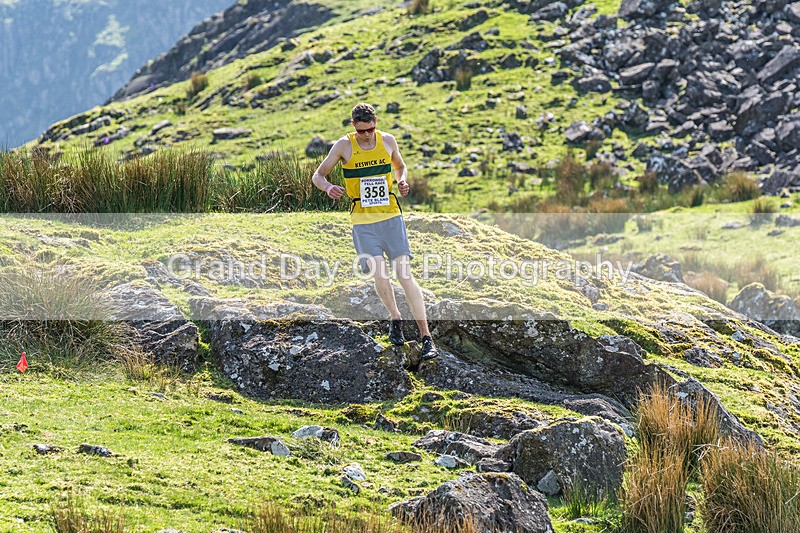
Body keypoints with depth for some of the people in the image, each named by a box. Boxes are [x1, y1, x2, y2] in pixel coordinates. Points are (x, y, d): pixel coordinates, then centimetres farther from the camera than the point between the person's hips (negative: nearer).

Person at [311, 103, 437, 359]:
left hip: (391, 215, 1)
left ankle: (426, 337, -8)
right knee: (379, 273, -16)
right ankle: (395, 318, 13)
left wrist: (402, 181, 0)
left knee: (404, 274, -9)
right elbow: (318, 175, 4)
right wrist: (328, 187, -19)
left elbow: (400, 166, 23)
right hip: (363, 220, -1)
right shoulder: (344, 146, -3)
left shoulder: (388, 141, 3)